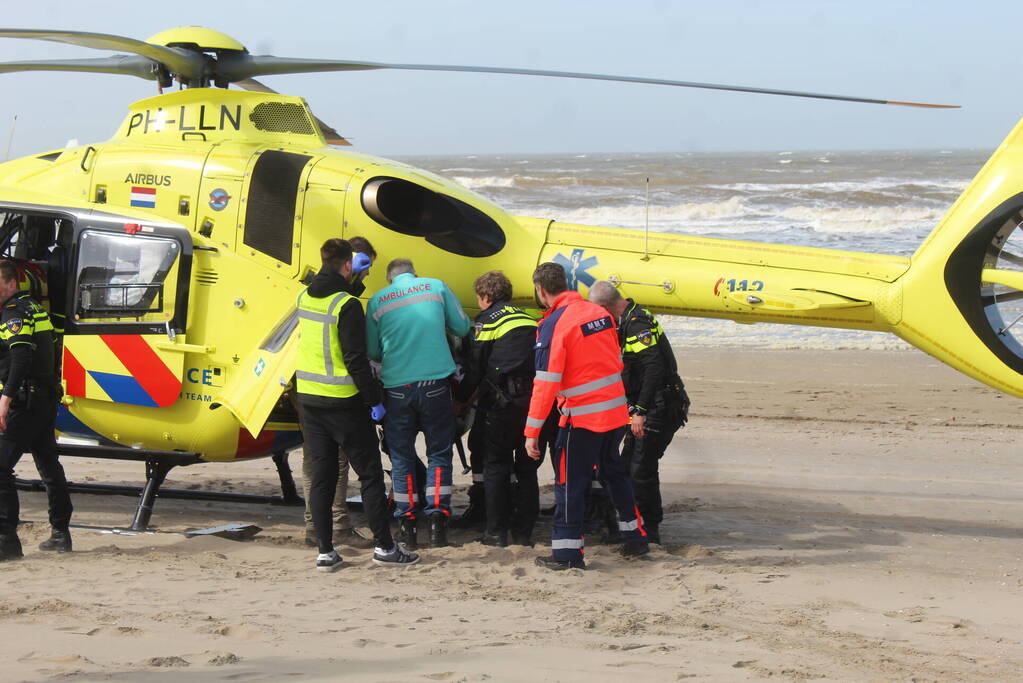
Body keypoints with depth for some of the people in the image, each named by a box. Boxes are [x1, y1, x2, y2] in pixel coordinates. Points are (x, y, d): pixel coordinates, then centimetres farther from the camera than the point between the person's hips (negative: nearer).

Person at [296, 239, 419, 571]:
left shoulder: (305, 298, 4)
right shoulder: (347, 306, -16)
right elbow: (356, 359, -19)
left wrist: (352, 278, 32)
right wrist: (374, 400, -12)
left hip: (309, 399, 7)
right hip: (343, 403, -7)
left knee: (321, 475, 9)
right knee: (370, 474, 3)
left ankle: (325, 551, 8)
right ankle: (384, 546, 6)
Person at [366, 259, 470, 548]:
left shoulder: (377, 301, 5)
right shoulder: (436, 287, 4)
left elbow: (372, 352, 9)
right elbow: (463, 328, 8)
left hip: (396, 386, 0)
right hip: (435, 382, 0)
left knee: (401, 457, 10)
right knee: (439, 453, 9)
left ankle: (406, 524, 9)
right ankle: (437, 521, 1)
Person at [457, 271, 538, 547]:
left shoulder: (487, 321, -2)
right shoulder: (528, 319, 15)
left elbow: (476, 368, -2)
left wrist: (462, 397, 9)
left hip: (503, 401, -5)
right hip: (533, 398, 5)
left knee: (496, 466, 2)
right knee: (526, 467, 11)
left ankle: (496, 531, 0)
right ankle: (524, 531, 12)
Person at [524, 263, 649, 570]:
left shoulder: (554, 324, -14)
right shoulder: (599, 313, 5)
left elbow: (546, 383, -18)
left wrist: (532, 432, -15)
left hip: (582, 417, -7)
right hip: (616, 412, 7)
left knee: (570, 483, 3)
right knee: (614, 473, 23)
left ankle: (567, 552, 4)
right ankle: (635, 538, 30)